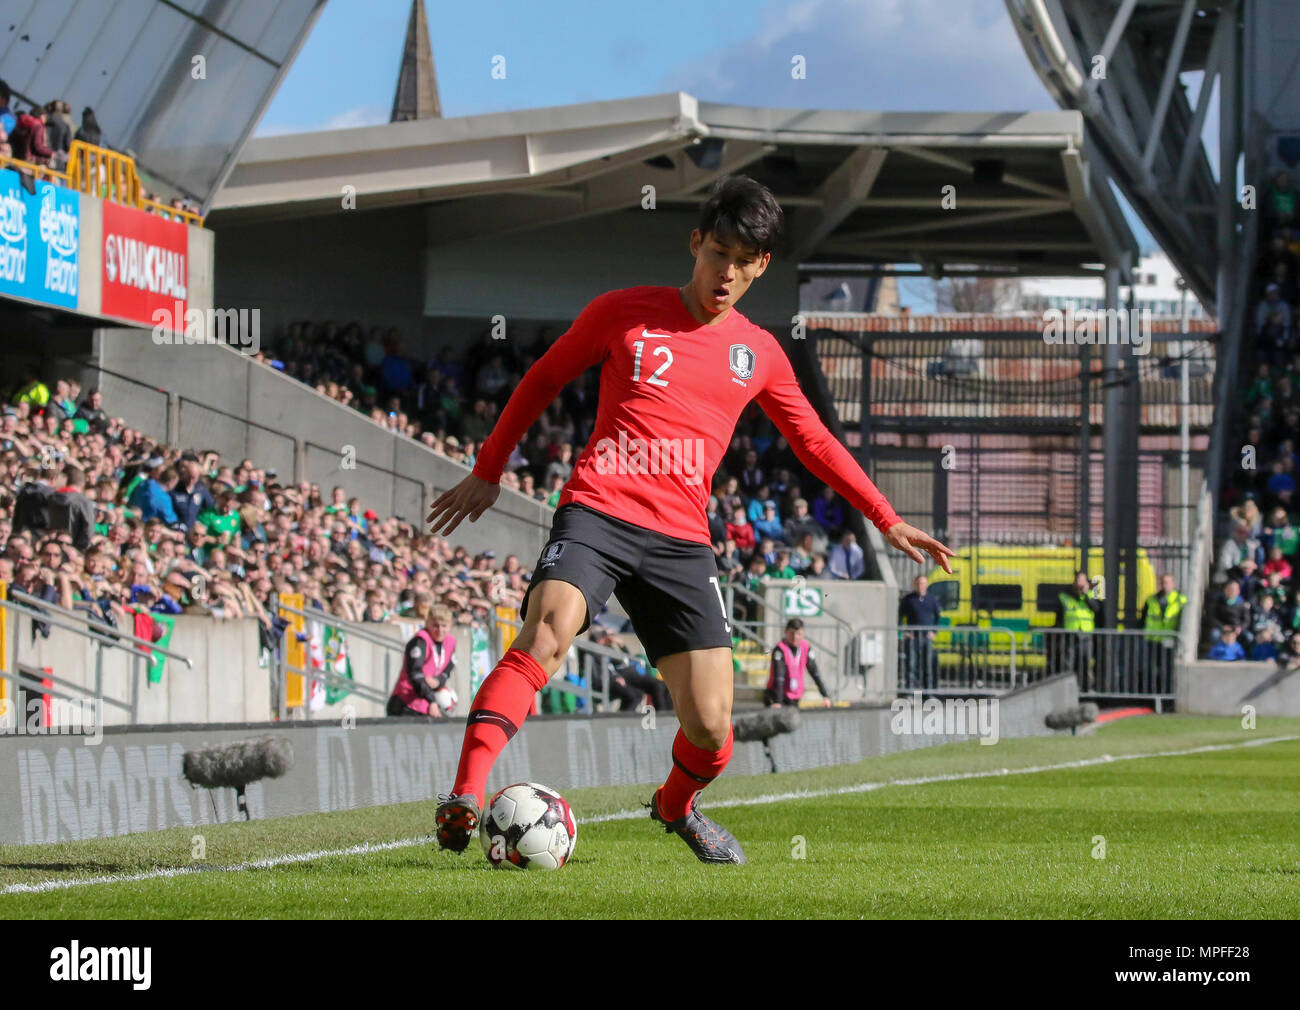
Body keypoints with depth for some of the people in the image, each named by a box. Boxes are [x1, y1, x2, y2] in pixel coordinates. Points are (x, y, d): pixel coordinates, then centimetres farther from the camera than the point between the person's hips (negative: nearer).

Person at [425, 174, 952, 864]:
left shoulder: (759, 354, 15)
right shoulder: (624, 313, 7)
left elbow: (815, 444, 26)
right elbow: (543, 381, 18)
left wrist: (887, 523, 21)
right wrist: (488, 473, 19)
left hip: (682, 541, 3)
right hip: (597, 512, -3)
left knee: (710, 730, -4)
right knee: (546, 633, -33)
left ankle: (676, 806, 31)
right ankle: (464, 800, -40)